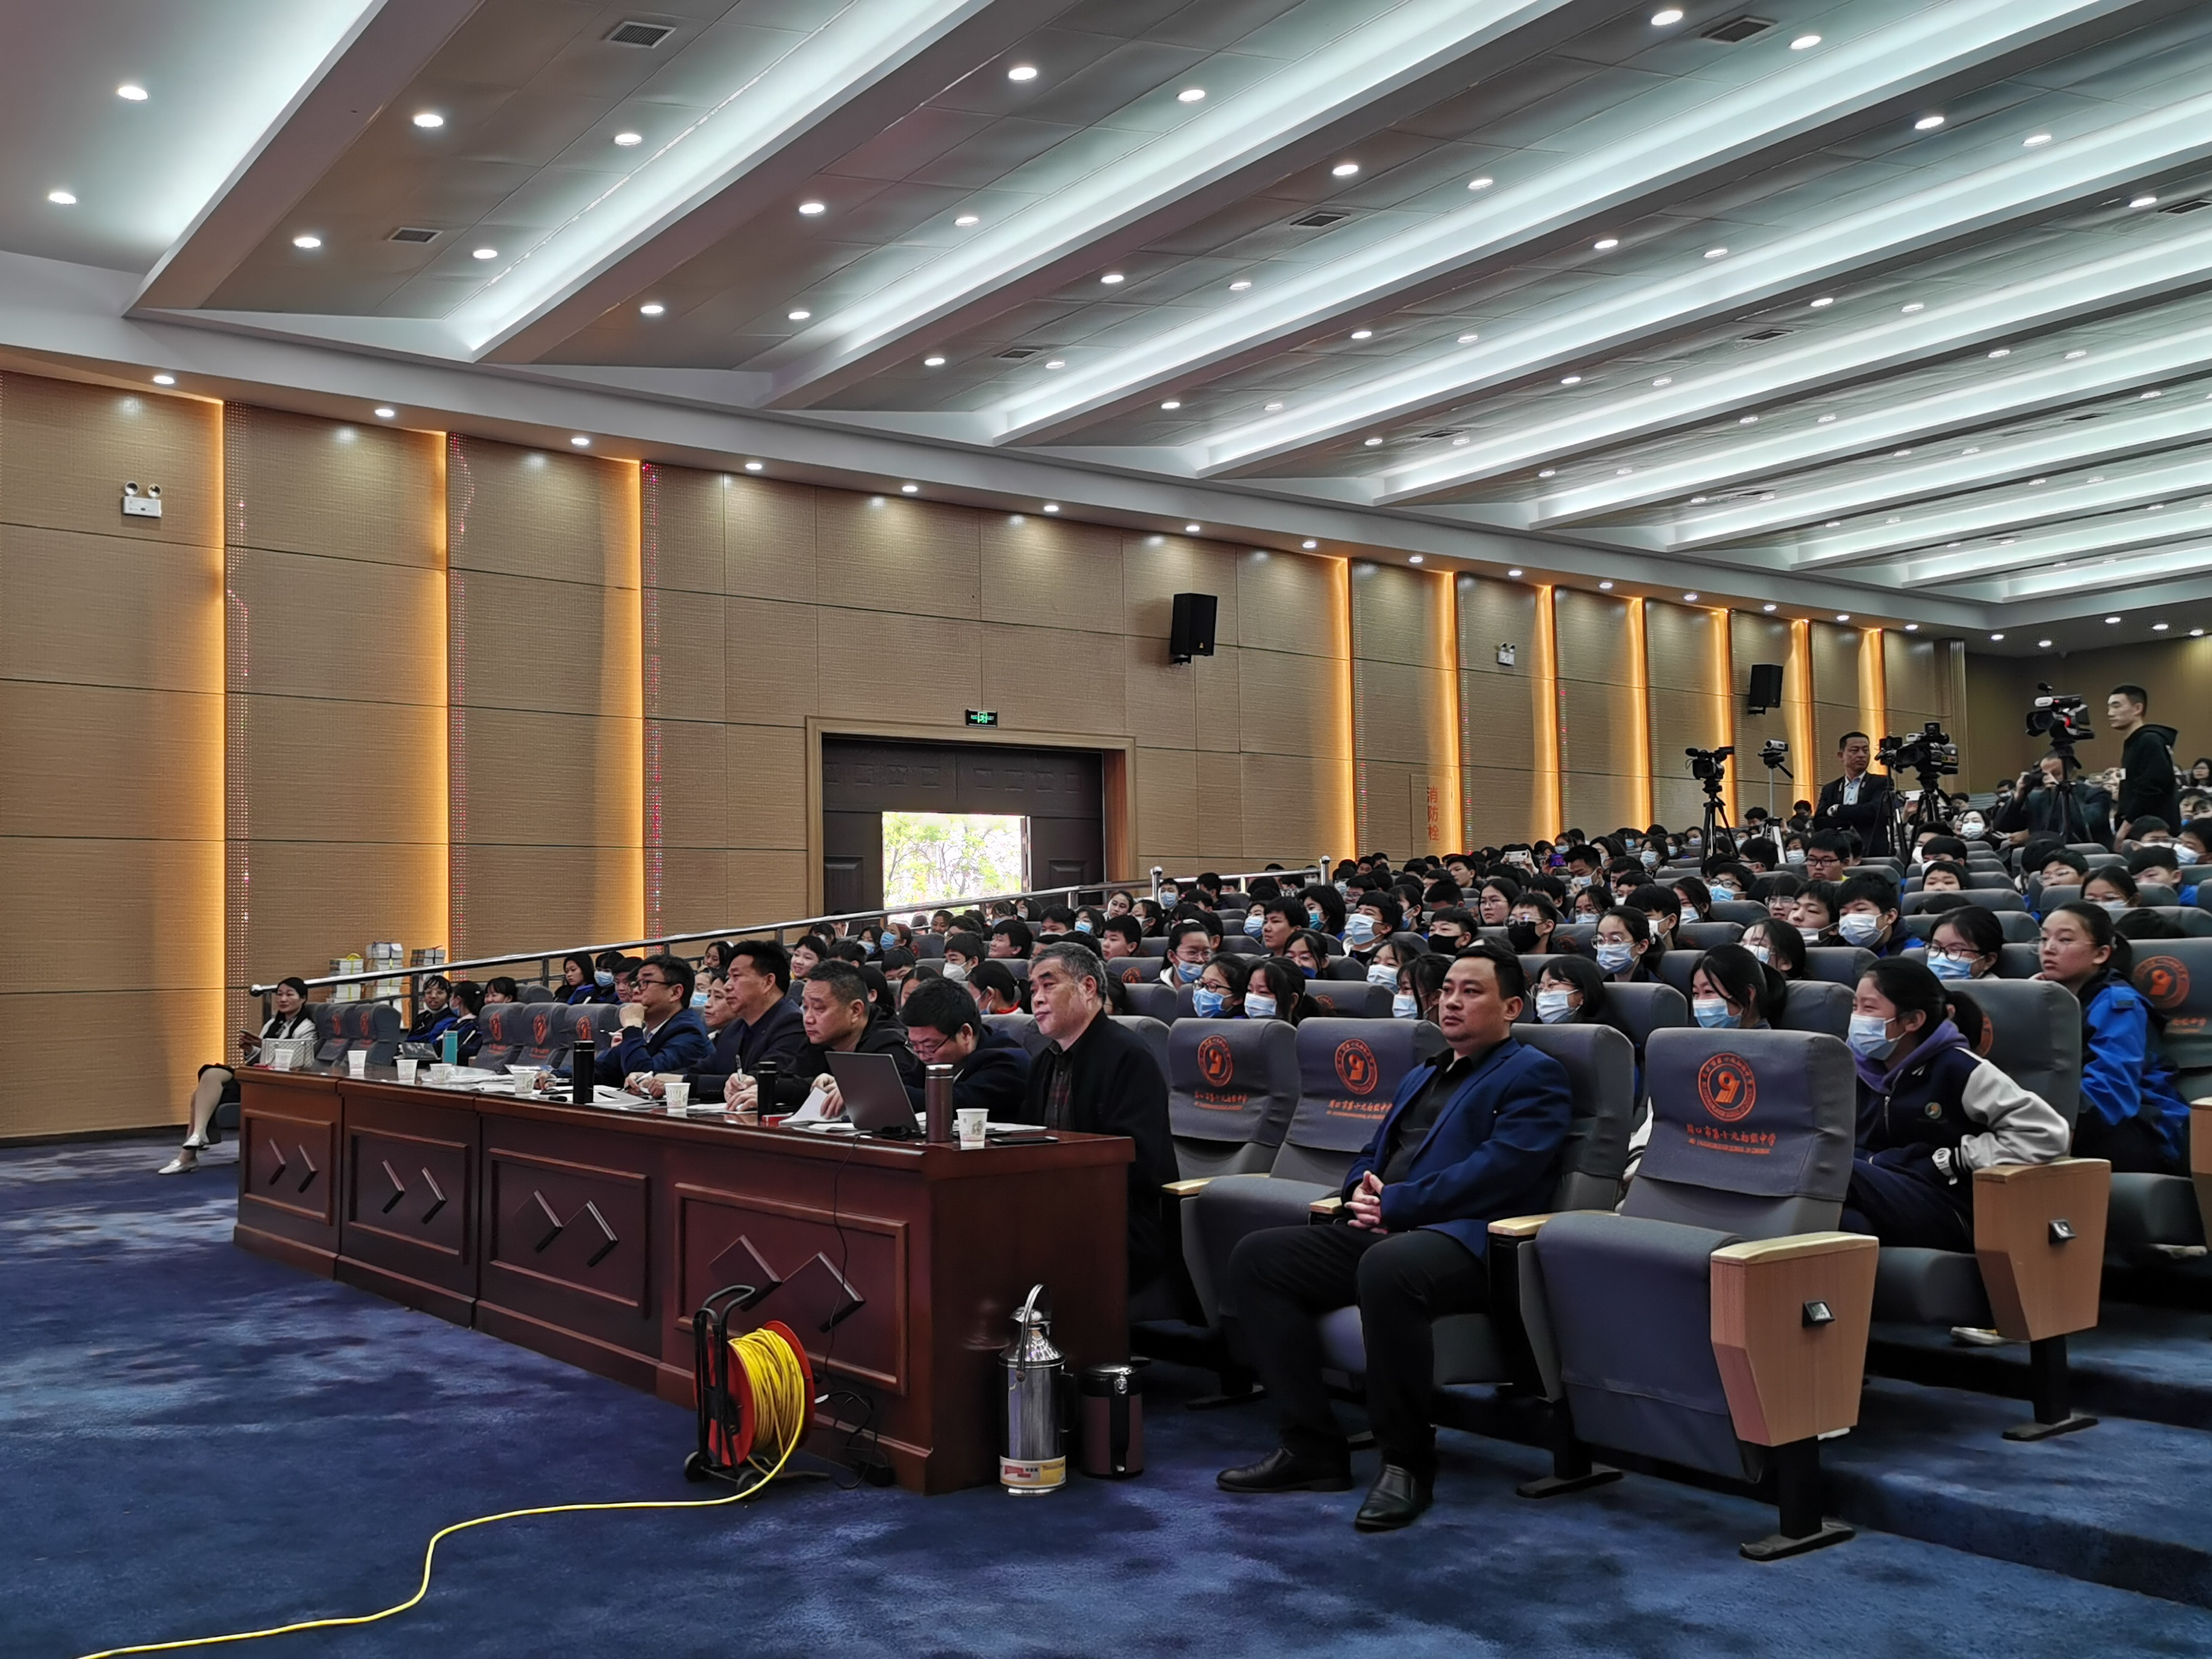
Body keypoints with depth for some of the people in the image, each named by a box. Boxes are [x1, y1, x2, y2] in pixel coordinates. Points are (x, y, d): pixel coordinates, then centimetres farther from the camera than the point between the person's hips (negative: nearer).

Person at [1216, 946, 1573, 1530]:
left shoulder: (1533, 1076, 3)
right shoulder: (1421, 1077, 30)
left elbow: (1500, 1169, -13)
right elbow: (1371, 1155, 30)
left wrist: (1396, 1203, -15)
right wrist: (1361, 1191, 5)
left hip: (1464, 1238, -8)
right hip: (1379, 1232, 9)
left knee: (1386, 1267, -40)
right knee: (1256, 1256, -9)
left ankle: (1408, 1464, -22)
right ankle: (1311, 1448, -7)